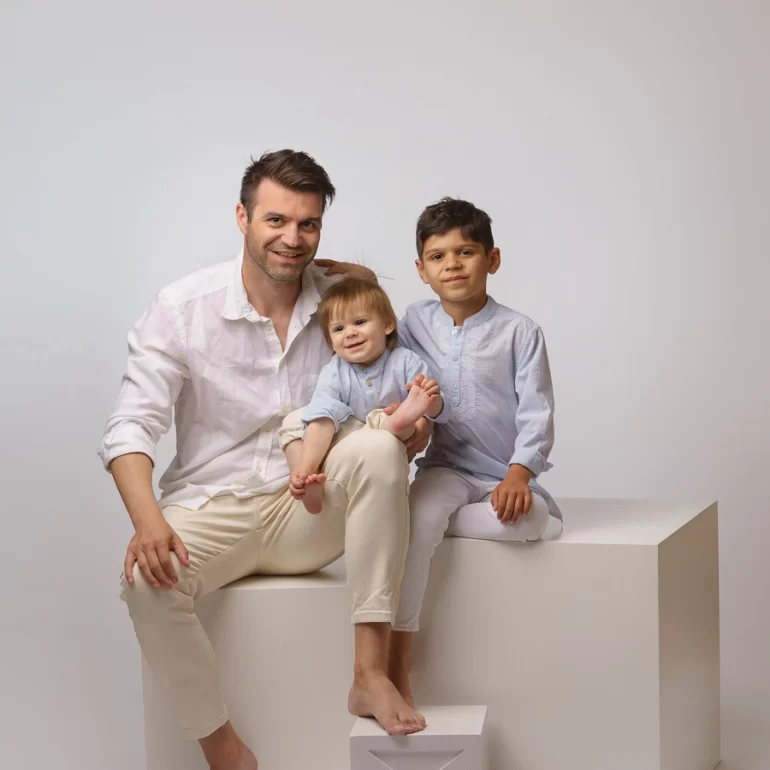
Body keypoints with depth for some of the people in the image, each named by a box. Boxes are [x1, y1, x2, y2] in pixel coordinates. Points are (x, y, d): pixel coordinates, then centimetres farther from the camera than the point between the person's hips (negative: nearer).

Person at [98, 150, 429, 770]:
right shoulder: (181, 309, -6)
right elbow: (132, 426, -11)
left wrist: (412, 423, -18)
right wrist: (148, 519, -29)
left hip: (308, 511, 2)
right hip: (212, 510, -1)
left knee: (378, 445, -27)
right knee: (146, 577, -32)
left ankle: (371, 672, -25)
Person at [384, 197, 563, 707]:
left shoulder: (520, 331, -2)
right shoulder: (415, 324, 7)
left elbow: (536, 414, -6)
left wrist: (518, 474, -22)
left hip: (507, 476, -1)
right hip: (446, 468, 1)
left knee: (531, 517, -34)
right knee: (421, 511, -32)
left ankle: (428, 521, -18)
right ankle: (398, 660, -30)